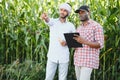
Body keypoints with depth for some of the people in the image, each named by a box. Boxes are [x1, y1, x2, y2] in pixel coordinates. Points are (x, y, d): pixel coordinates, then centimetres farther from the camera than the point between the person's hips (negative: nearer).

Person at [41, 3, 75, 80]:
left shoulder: (71, 26, 3)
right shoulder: (53, 22, 0)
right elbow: (48, 20, -24)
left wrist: (67, 43, -13)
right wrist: (45, 17, -49)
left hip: (64, 57, 0)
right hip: (52, 56, 0)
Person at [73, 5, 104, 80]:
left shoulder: (97, 26, -7)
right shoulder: (79, 28, 17)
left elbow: (100, 45, -14)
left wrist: (83, 41, -27)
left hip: (89, 61, -8)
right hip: (78, 60, 8)